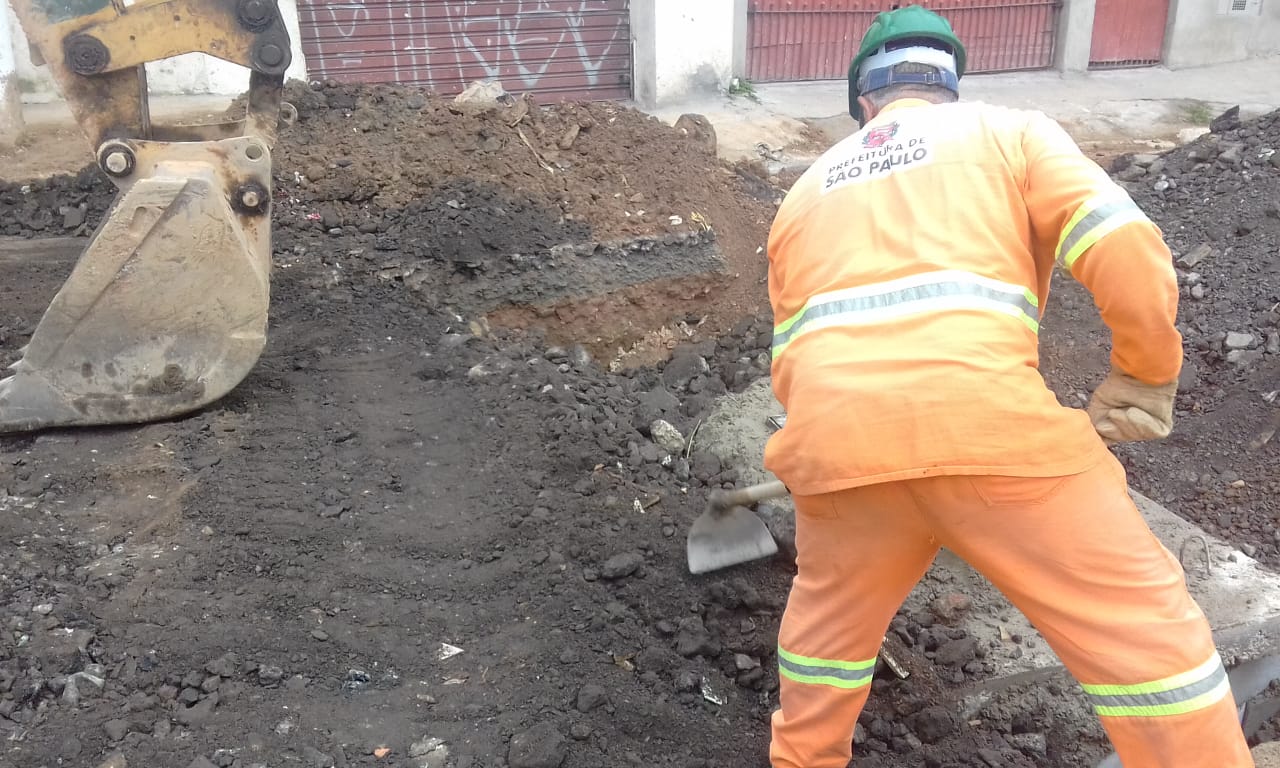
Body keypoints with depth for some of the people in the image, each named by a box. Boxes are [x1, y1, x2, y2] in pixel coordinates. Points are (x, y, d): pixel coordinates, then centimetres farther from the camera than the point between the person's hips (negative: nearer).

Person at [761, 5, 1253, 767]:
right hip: (988, 425, -3)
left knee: (830, 616, 30)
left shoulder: (807, 191, 28)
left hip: (836, 439, 4)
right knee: (1149, 631, 12)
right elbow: (1130, 255, 2)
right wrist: (1147, 375, 15)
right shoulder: (1010, 130, 18)